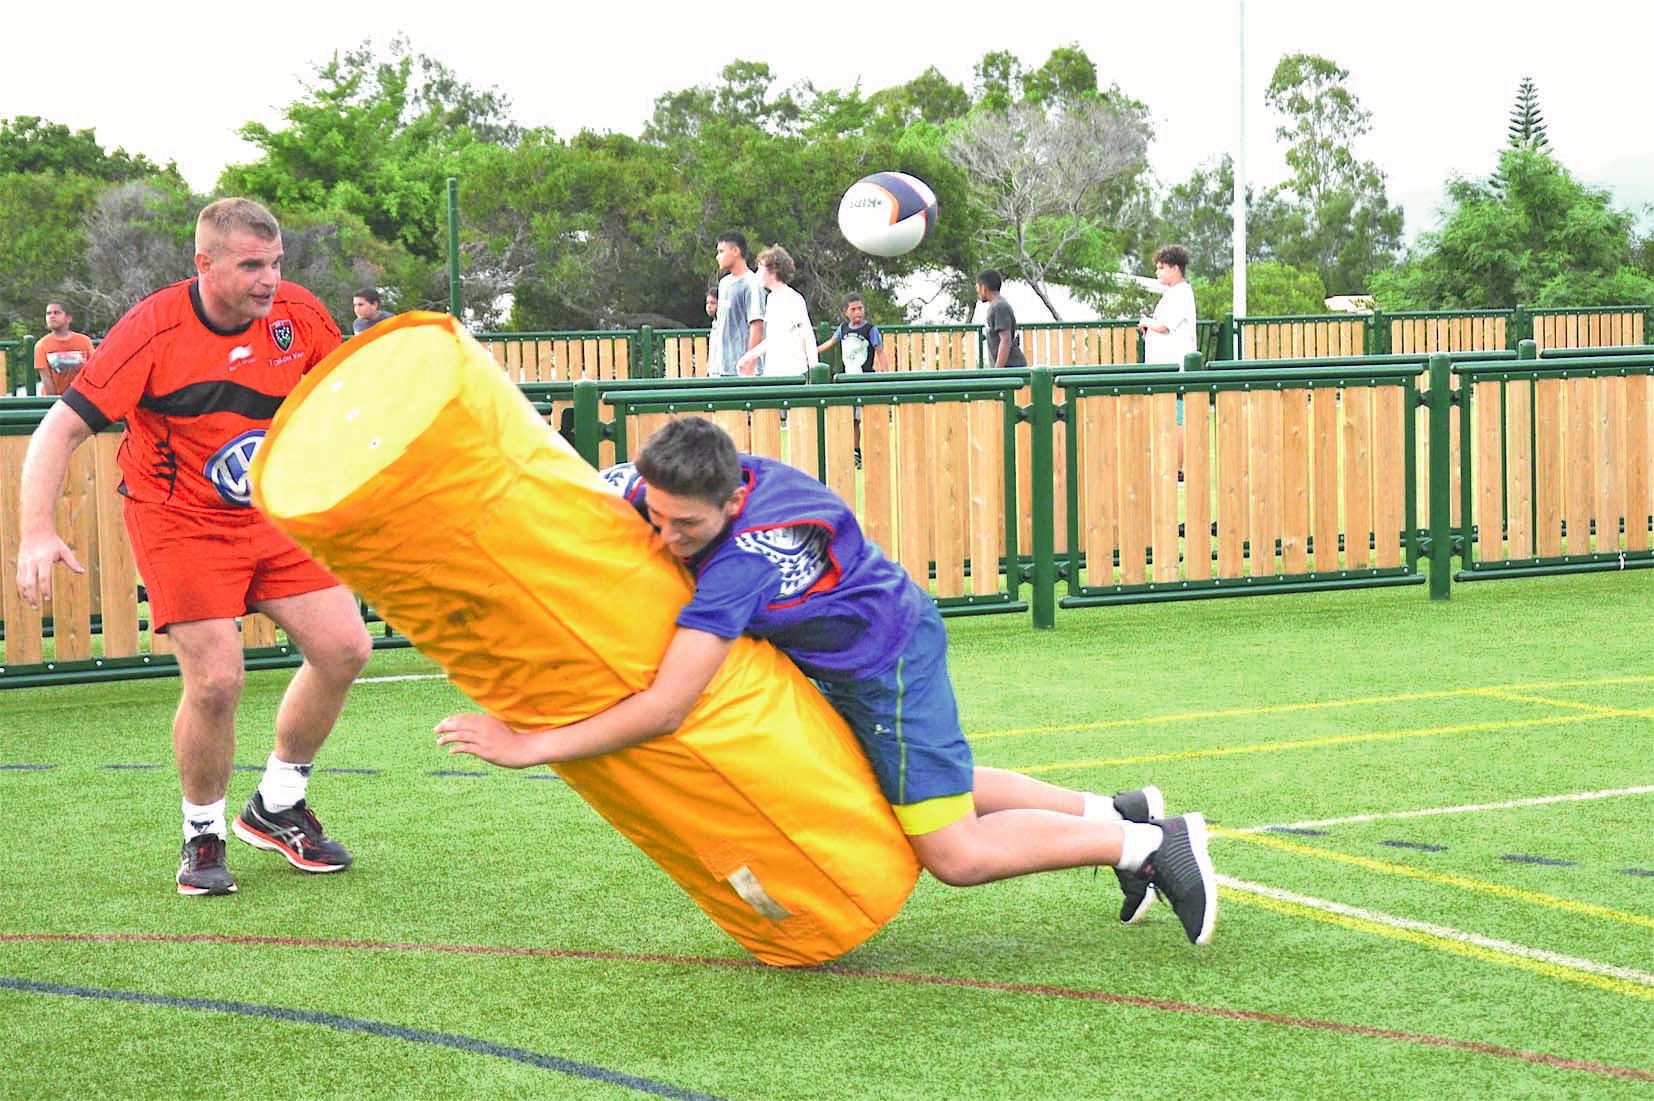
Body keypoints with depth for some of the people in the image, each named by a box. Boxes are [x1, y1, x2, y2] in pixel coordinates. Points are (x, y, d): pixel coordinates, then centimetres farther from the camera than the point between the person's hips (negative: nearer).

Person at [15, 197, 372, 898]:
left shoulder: (297, 314, -7)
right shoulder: (154, 330, -21)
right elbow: (62, 428, -21)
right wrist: (37, 533, -32)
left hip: (276, 515, 5)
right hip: (180, 522, -5)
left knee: (344, 648, -3)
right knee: (215, 682, -17)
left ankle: (275, 807, 18)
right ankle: (202, 835, 9)